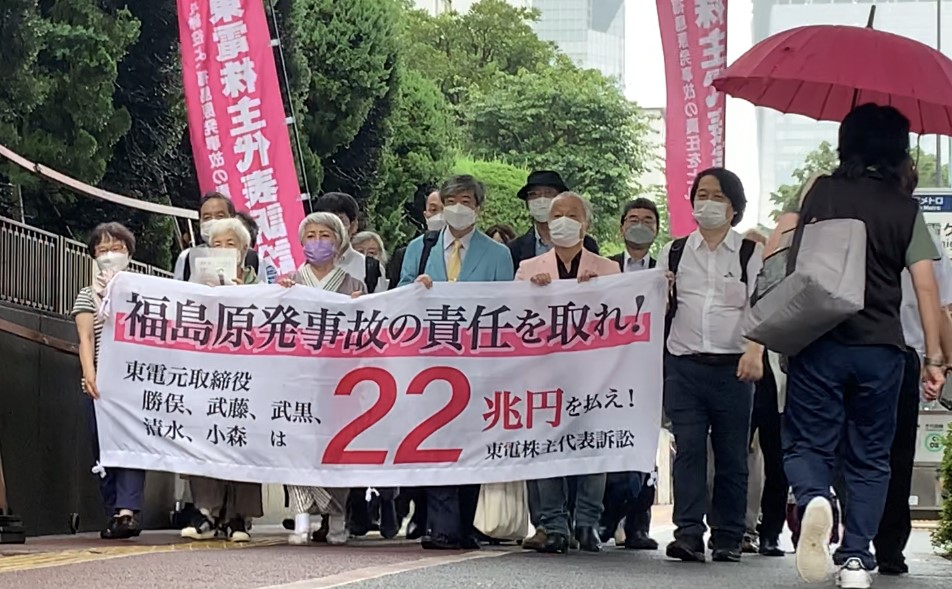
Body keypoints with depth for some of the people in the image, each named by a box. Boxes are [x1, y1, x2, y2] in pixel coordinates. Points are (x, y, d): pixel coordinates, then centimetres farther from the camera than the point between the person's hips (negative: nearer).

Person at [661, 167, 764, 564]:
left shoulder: (751, 254, 5)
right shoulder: (674, 252, 14)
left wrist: (754, 352, -20)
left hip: (732, 367, -1)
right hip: (684, 364, 1)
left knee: (732, 455, 2)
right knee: (688, 450, -7)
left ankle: (728, 538, 9)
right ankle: (688, 535, -10)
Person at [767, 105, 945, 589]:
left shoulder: (821, 191, 3)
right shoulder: (906, 209, 4)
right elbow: (925, 286, -1)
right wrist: (933, 358, 1)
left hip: (819, 343, -1)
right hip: (882, 349, 1)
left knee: (808, 443, 7)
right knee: (869, 458, 11)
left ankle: (813, 498, -25)